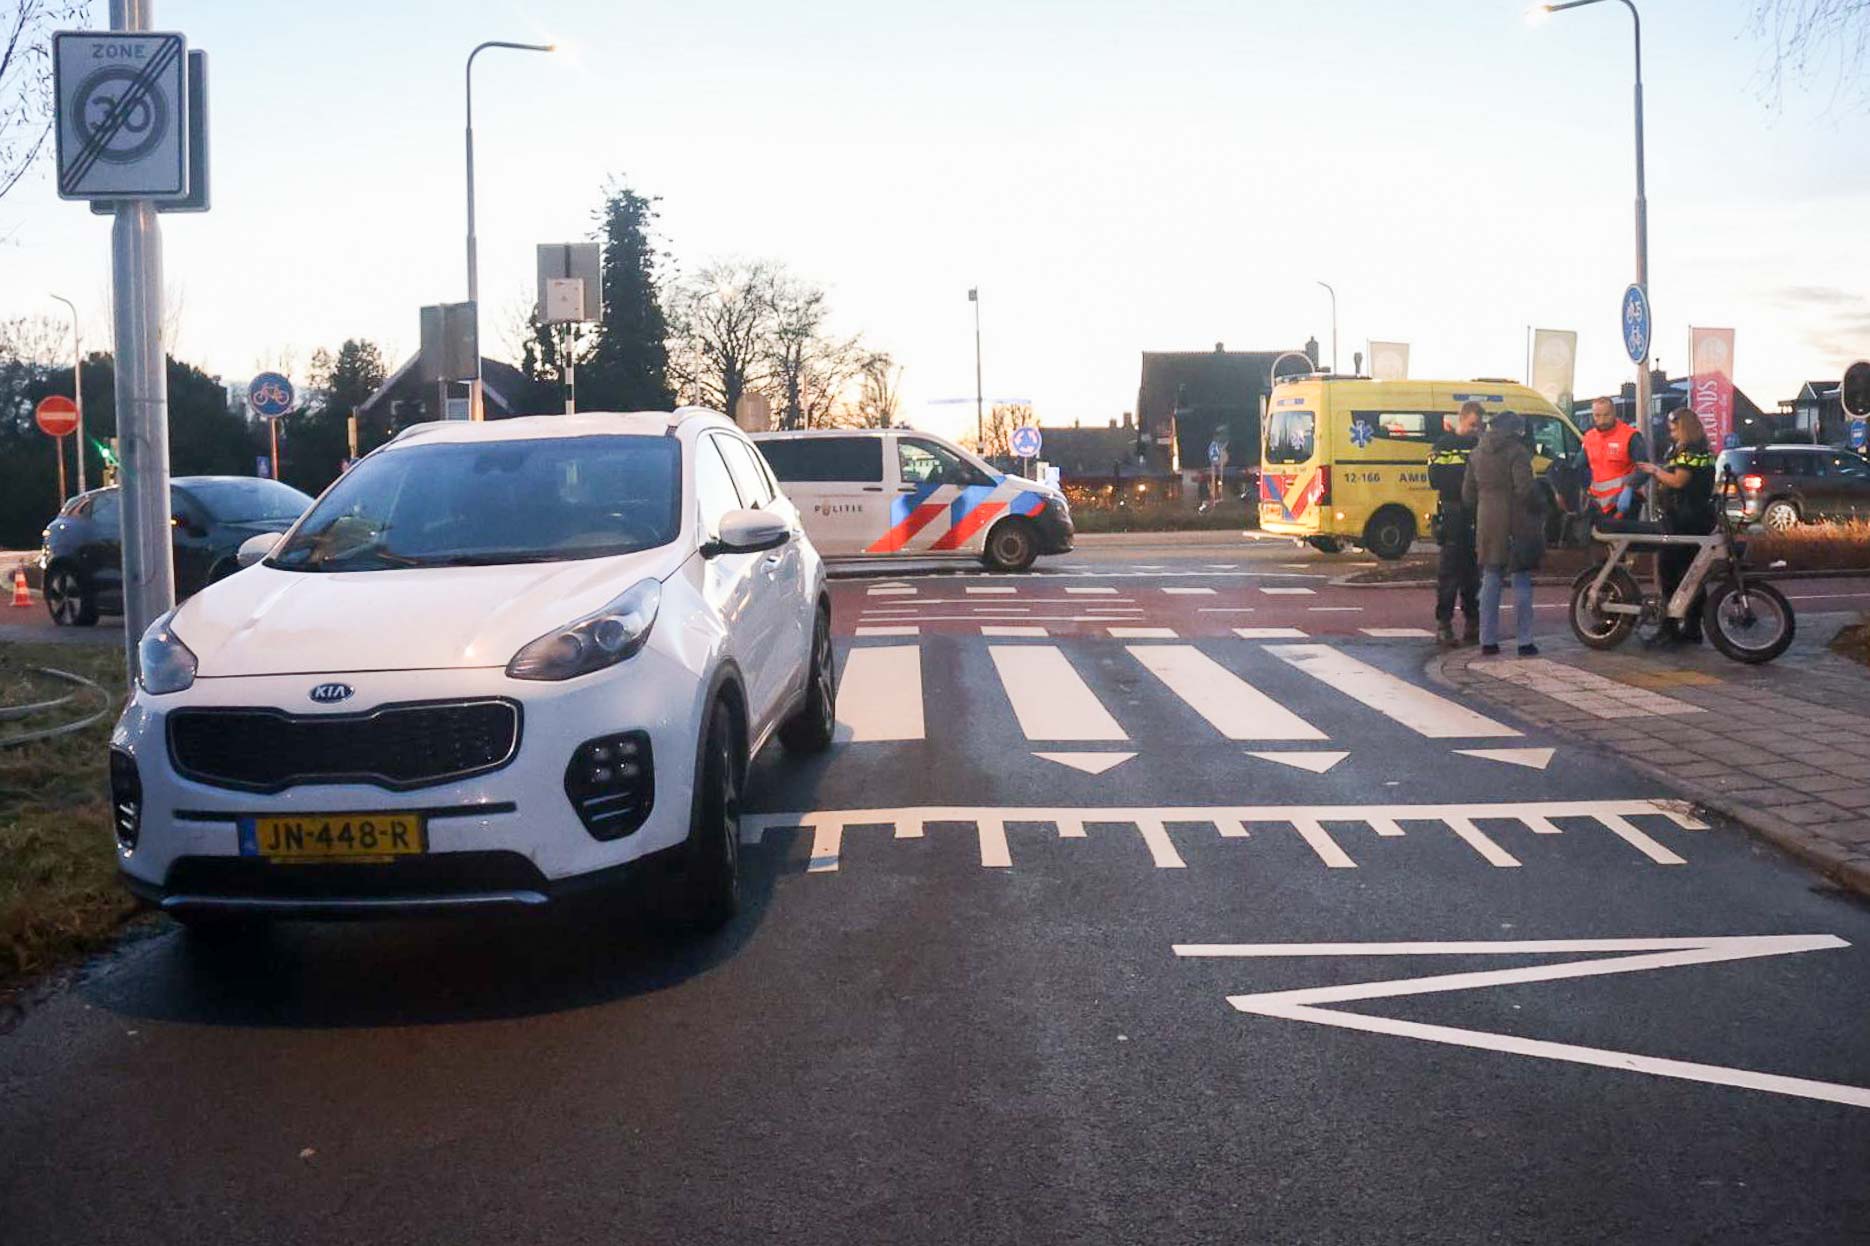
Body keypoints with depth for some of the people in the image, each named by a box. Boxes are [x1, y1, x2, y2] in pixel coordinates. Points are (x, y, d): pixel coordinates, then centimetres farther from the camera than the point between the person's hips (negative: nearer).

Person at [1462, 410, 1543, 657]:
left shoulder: (1477, 454, 11)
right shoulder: (1516, 452, -9)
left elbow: (1467, 493, 13)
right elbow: (1525, 488, -17)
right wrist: (1539, 511, -4)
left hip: (1487, 525, 5)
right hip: (1515, 524, -5)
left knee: (1490, 582, 10)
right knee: (1521, 582, 1)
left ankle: (1488, 641, 8)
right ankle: (1525, 641, 1)